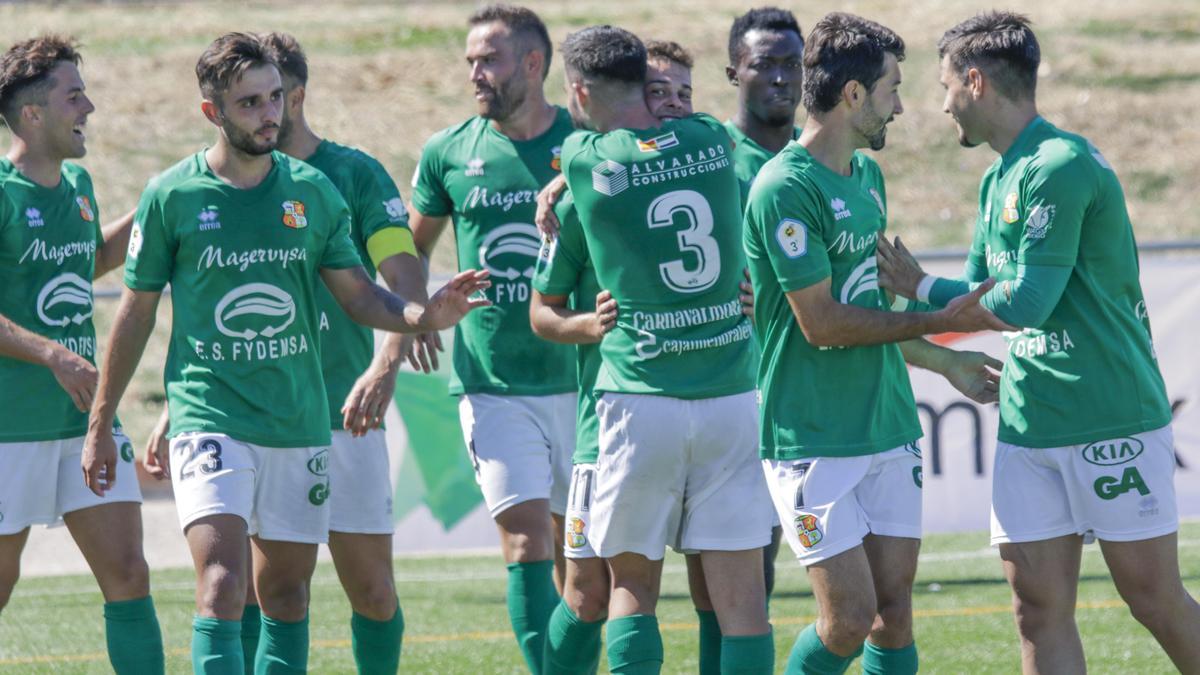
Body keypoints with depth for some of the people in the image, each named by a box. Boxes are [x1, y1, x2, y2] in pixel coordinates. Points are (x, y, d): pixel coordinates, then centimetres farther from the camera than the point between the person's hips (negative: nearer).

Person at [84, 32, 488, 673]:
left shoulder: (312, 191, 6)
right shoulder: (171, 197, -2)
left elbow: (358, 294, 8)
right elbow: (136, 313, 6)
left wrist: (422, 316, -13)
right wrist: (99, 425, 9)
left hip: (300, 422, 4)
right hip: (210, 420, -4)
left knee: (286, 595, 9)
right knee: (222, 587, -19)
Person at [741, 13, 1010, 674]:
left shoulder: (867, 174, 13)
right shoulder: (785, 189, -16)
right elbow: (822, 323, -17)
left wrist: (944, 361, 26)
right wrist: (935, 322, -11)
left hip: (887, 430, 8)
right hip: (813, 441, -8)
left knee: (894, 613, 5)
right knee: (850, 619, -10)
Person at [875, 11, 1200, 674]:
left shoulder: (1060, 167, -17)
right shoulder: (1000, 180, 14)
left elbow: (1024, 304, -19)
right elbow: (980, 292, 22)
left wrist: (922, 289, -6)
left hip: (1112, 420, -8)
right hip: (1027, 424, 9)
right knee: (1039, 608, 2)